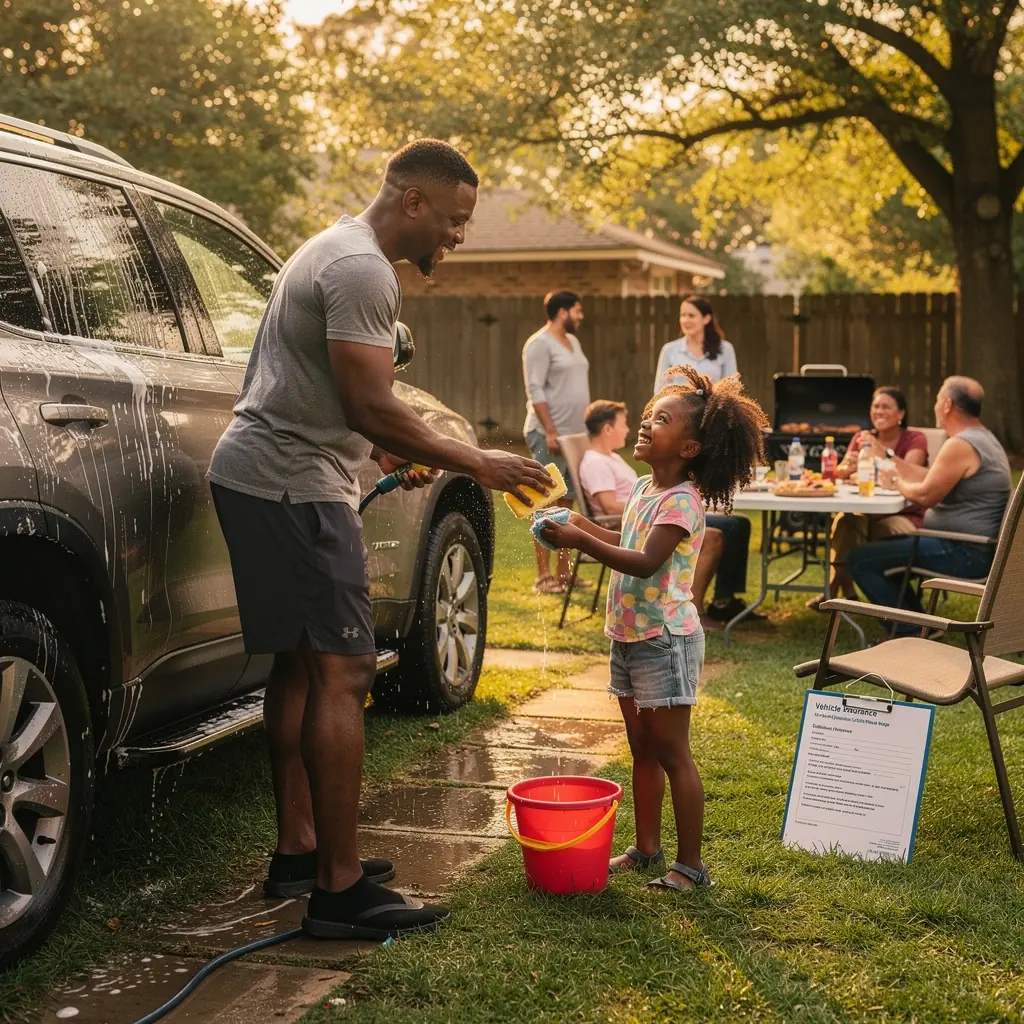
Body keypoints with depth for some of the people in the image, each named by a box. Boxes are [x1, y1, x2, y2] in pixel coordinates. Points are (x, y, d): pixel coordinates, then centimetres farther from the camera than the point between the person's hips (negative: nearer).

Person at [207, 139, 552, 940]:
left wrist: (385, 450, 18)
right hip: (294, 484, -11)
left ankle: (297, 851, 22)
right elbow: (371, 407, -22)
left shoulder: (338, 252, 19)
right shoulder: (362, 269, -15)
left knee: (300, 664, 14)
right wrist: (477, 464, -15)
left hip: (258, 475, 11)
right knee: (342, 671, -11)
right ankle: (341, 890, -9)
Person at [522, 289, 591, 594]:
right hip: (548, 435, -9)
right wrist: (550, 431, -21)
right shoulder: (539, 344, -8)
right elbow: (535, 391, -15)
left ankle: (563, 572, 14)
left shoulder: (572, 341, 18)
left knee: (567, 504, 9)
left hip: (574, 434, 9)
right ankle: (543, 576, -5)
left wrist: (585, 429, 18)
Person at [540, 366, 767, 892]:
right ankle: (646, 848, 27)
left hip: (665, 637, -9)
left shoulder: (682, 501, -18)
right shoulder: (643, 487, 10)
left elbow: (646, 562, -28)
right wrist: (580, 524, 12)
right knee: (642, 748, 16)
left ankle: (690, 863, 6)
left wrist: (582, 542, -31)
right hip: (629, 633, 9)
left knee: (671, 752, -3)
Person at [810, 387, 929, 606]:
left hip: (903, 515, -3)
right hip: (868, 512, 3)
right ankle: (843, 589, -27)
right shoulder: (862, 438, 11)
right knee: (844, 520, -29)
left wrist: (881, 454, -39)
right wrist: (848, 468, -29)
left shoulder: (915, 439, -1)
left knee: (891, 530, -35)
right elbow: (838, 473, -4)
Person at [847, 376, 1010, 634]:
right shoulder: (983, 439, 15)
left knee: (860, 559, -13)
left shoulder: (960, 445, -19)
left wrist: (896, 482, -1)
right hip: (976, 548, 11)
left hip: (964, 554, -11)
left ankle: (909, 633, -8)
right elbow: (930, 479, 18)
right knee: (884, 547, 28)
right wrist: (887, 455, 23)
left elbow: (925, 495, -21)